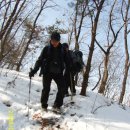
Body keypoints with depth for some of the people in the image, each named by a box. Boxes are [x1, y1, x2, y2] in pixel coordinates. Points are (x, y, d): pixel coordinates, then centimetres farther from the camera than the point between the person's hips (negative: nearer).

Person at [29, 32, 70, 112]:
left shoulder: (62, 50, 2)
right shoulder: (47, 49, -3)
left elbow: (66, 61, 10)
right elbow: (40, 60, -4)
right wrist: (34, 70, -13)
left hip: (58, 72, 2)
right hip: (48, 72, -2)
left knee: (62, 88, -3)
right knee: (46, 89, -5)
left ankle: (57, 105, 13)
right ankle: (44, 105, 15)